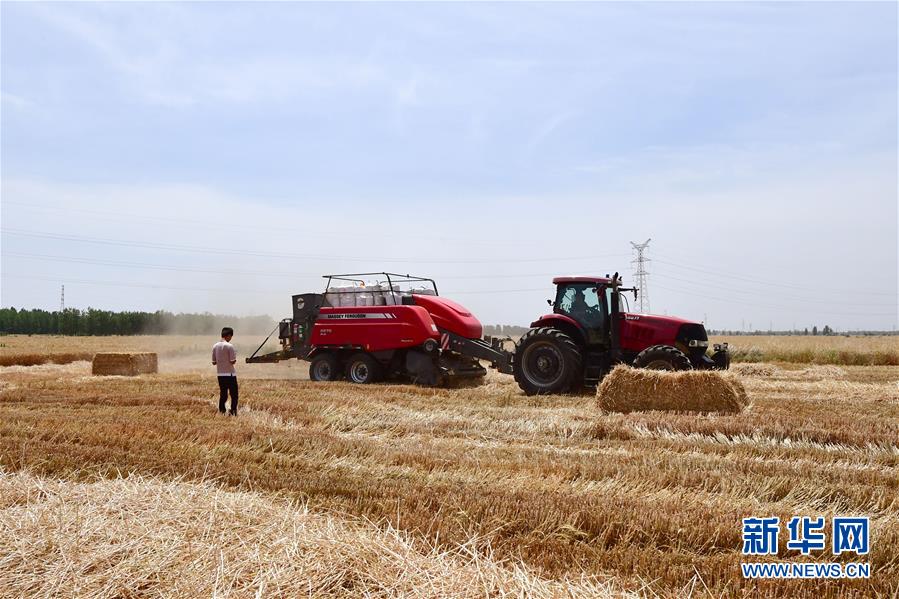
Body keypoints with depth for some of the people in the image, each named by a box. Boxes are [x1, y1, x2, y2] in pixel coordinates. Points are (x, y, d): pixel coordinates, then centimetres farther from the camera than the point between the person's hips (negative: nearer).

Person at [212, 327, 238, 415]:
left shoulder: (215, 346, 5)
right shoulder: (229, 346, -13)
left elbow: (213, 362, 8)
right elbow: (233, 361, -14)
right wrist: (235, 356, 5)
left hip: (220, 374, 6)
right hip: (230, 374, -6)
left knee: (222, 394, 11)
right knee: (234, 394, 1)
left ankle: (221, 412, 9)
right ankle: (233, 412, -3)